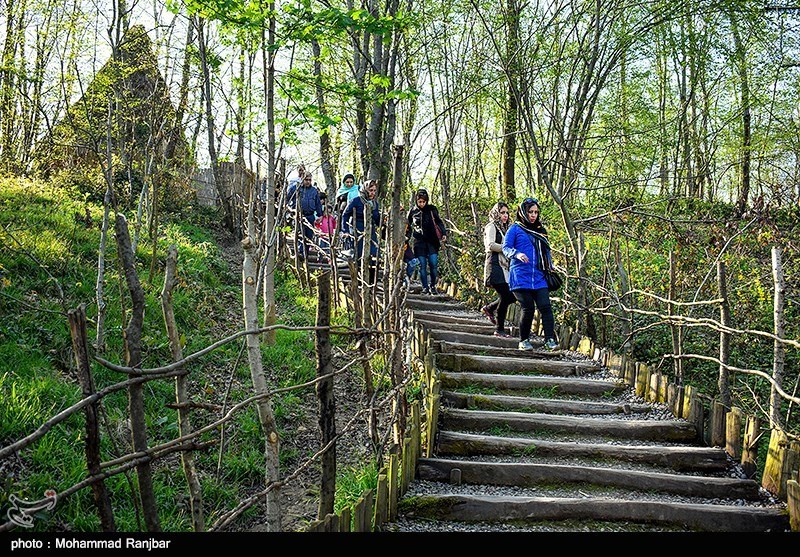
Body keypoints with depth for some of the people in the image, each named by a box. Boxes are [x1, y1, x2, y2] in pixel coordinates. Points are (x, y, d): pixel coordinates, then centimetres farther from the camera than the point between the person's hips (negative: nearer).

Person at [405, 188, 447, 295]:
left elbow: (439, 222, 11)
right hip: (419, 242, 0)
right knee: (422, 265, -2)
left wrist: (444, 233, 1)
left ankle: (433, 286, 8)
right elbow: (408, 226, 18)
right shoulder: (412, 211, 6)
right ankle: (425, 287, 6)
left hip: (432, 241, 0)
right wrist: (407, 237, 5)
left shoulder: (432, 209, 4)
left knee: (433, 264, -7)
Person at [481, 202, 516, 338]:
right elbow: (490, 245, -14)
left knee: (513, 295, -1)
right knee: (505, 296, -13)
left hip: (505, 267, 8)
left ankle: (489, 308, 22)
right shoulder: (491, 226, -1)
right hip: (495, 265, -8)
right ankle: (499, 329, -3)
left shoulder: (505, 228, 24)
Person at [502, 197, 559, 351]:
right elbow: (505, 248, -3)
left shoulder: (541, 230, 20)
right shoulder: (515, 229, 4)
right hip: (521, 277, -4)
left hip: (539, 277, 4)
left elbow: (546, 251, 26)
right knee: (528, 309, -7)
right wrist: (517, 254, -22)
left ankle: (550, 339, -11)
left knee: (545, 307, -10)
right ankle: (524, 340, 9)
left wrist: (551, 267, 17)